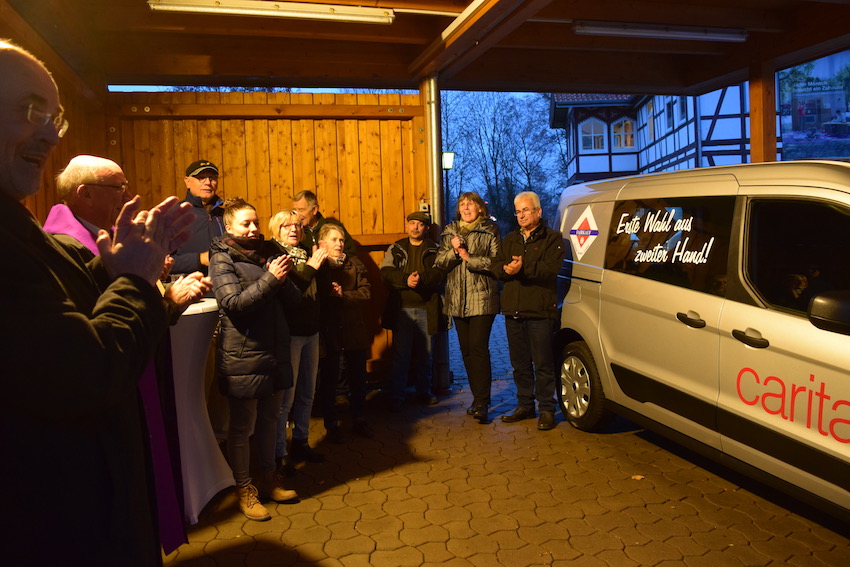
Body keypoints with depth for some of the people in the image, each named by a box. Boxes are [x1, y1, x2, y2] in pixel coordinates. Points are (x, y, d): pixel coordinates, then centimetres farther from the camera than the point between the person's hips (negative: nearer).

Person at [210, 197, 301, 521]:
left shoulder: (268, 253, 10)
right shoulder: (222, 259, -5)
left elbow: (293, 299, 6)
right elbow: (233, 303, -18)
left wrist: (283, 279, -14)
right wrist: (271, 279, -23)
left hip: (275, 351, 6)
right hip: (242, 356, -6)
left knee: (269, 419, 16)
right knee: (242, 426, 5)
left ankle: (267, 479, 32)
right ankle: (244, 489, 21)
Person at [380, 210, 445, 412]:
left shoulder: (434, 250, 7)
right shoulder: (395, 249, 9)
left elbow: (439, 273, -7)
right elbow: (386, 272, -4)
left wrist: (421, 279, -25)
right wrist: (406, 279, -20)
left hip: (427, 309, 1)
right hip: (401, 309, 0)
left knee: (425, 355, 11)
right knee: (400, 355, 0)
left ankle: (424, 391, 28)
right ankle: (396, 397, 10)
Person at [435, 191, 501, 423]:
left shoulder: (489, 232, 1)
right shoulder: (449, 233, 15)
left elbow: (496, 262, -9)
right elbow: (439, 263, 8)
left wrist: (469, 257, -14)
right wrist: (453, 251, -10)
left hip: (482, 298, -5)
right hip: (457, 299, 5)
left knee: (478, 348, -11)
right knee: (466, 350, 9)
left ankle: (481, 403, -6)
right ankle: (478, 398, 21)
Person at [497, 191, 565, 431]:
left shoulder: (552, 238, 2)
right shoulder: (509, 240, 20)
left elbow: (551, 268, -14)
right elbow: (497, 268, 8)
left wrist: (523, 268, -23)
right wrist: (508, 269, -14)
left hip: (540, 312, -5)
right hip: (512, 311, 5)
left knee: (543, 364, -1)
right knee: (520, 364, 12)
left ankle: (546, 410, 9)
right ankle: (525, 406, 24)